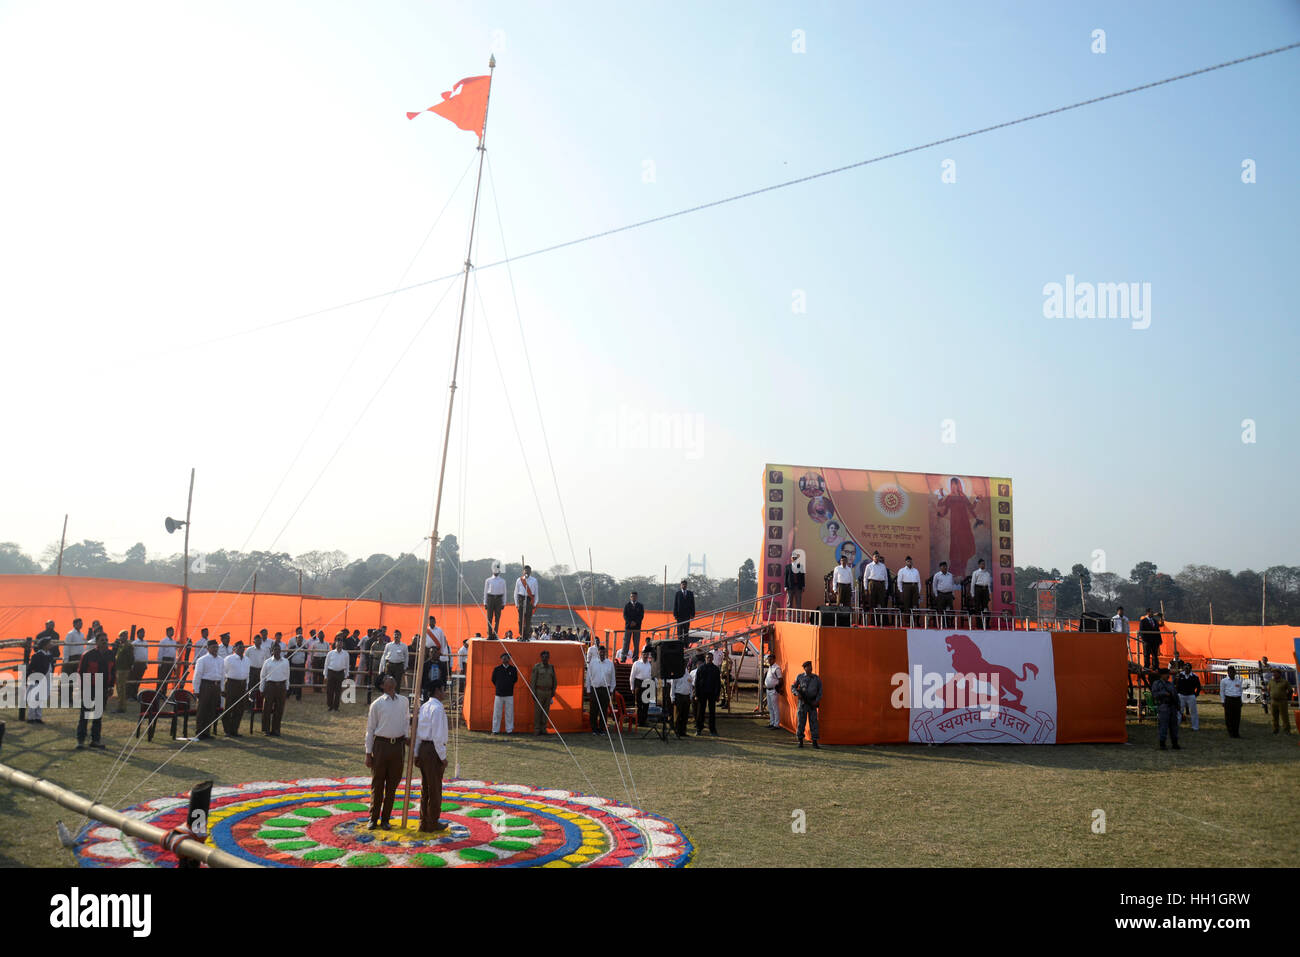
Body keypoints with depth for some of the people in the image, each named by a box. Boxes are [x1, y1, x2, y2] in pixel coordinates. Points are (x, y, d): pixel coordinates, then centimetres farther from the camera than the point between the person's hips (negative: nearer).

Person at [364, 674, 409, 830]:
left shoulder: (403, 701, 8)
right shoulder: (377, 704, -1)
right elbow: (370, 729, 1)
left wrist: (406, 736, 7)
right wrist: (368, 753, -1)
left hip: (398, 745, 3)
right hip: (381, 744, -3)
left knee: (392, 785, 7)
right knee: (377, 784, 4)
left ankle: (385, 818, 18)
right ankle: (373, 818, 16)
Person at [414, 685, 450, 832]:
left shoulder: (423, 707, 10)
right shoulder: (437, 708, -17)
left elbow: (417, 733, 13)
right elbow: (437, 736, -20)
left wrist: (417, 754, 18)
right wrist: (443, 757, -14)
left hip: (423, 748, 9)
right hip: (434, 750, -9)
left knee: (425, 787, 16)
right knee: (435, 789, 4)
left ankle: (424, 823, 24)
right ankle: (432, 824, 13)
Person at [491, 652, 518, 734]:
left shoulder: (513, 669, 2)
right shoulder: (497, 669, 1)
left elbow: (515, 679, 14)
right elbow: (493, 680, 12)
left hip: (509, 695, 0)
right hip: (499, 694, 0)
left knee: (509, 713, 2)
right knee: (497, 713, 2)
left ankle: (509, 729, 12)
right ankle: (495, 730, 11)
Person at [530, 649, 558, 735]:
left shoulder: (551, 667, 5)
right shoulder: (537, 667, -7)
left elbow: (554, 680, 13)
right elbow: (532, 680, -8)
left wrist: (553, 691, 6)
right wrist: (533, 693, -13)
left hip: (548, 692, 4)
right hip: (539, 692, -4)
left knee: (546, 711, 5)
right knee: (537, 711, -1)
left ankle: (543, 729, 13)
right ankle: (536, 730, 6)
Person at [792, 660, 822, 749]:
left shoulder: (816, 678, 5)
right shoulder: (800, 677, 3)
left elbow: (820, 690, 6)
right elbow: (793, 687, 6)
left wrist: (817, 701, -7)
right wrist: (797, 694, -14)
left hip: (812, 703, 1)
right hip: (802, 702, -1)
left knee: (813, 722, -1)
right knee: (801, 721, 1)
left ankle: (815, 742, 3)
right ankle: (800, 741, 11)